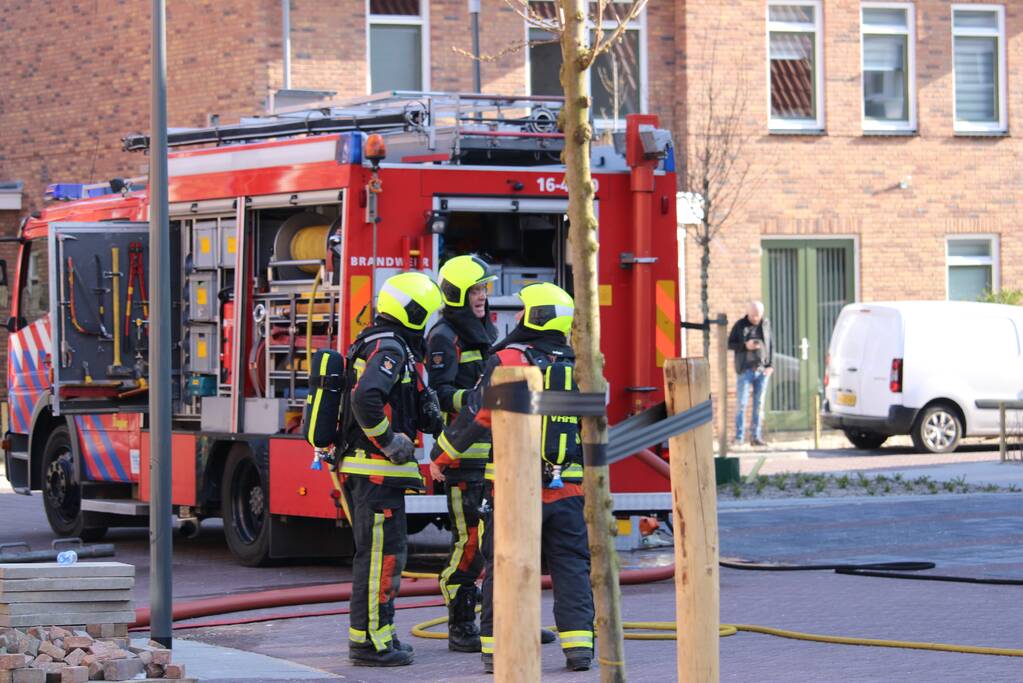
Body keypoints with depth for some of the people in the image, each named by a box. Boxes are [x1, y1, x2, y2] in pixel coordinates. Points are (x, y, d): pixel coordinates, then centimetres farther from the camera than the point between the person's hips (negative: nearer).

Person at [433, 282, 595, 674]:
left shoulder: (507, 362, -9)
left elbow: (475, 416, -7)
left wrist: (442, 456, 6)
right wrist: (588, 473, 25)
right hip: (567, 490, 3)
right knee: (571, 568, 8)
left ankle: (497, 648, 3)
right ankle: (579, 645, 3)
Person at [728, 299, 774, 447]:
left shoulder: (766, 324, 6)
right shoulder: (739, 326, -1)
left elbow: (771, 345, 10)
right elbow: (730, 344, 1)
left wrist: (770, 365, 1)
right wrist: (745, 346, -15)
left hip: (762, 370, 3)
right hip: (745, 370, -3)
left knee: (759, 404, 5)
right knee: (742, 404, -4)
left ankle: (757, 437, 8)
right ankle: (739, 437, -1)